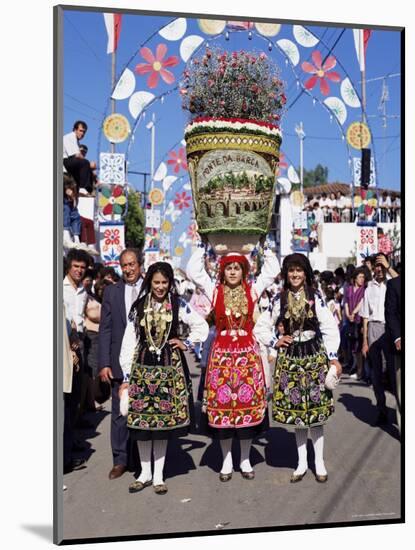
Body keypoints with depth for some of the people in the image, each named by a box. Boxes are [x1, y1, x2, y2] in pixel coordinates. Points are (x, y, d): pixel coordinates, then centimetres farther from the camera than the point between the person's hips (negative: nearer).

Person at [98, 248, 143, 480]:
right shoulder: (112, 291, 7)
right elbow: (105, 329, 5)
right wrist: (104, 363, -2)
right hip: (120, 363, 1)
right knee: (120, 413, 7)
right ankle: (120, 460, 20)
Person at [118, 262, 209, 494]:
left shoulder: (178, 305, 1)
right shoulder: (139, 307, 4)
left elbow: (202, 327, 9)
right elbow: (129, 343, 3)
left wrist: (187, 344, 2)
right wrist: (126, 376, -1)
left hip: (169, 368, -1)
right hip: (142, 367, 1)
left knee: (164, 420, 2)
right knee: (141, 420, 2)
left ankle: (158, 475, 14)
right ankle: (145, 473, 18)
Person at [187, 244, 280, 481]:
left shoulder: (252, 290, 4)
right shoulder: (215, 291, 3)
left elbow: (272, 271, 5)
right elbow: (193, 271, 0)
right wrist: (203, 248, 4)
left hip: (247, 352, 0)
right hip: (222, 352, 0)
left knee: (248, 402, 3)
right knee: (221, 403, 2)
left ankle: (245, 459, 18)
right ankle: (227, 460, 17)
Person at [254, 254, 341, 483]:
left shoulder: (315, 297, -2)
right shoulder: (279, 300, 4)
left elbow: (330, 329, -5)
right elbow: (260, 327, 10)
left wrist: (333, 358, -11)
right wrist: (275, 342, -2)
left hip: (315, 356, -2)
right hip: (289, 358, 2)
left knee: (316, 409, 3)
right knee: (295, 410, 7)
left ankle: (319, 461, 17)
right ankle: (302, 462, 20)